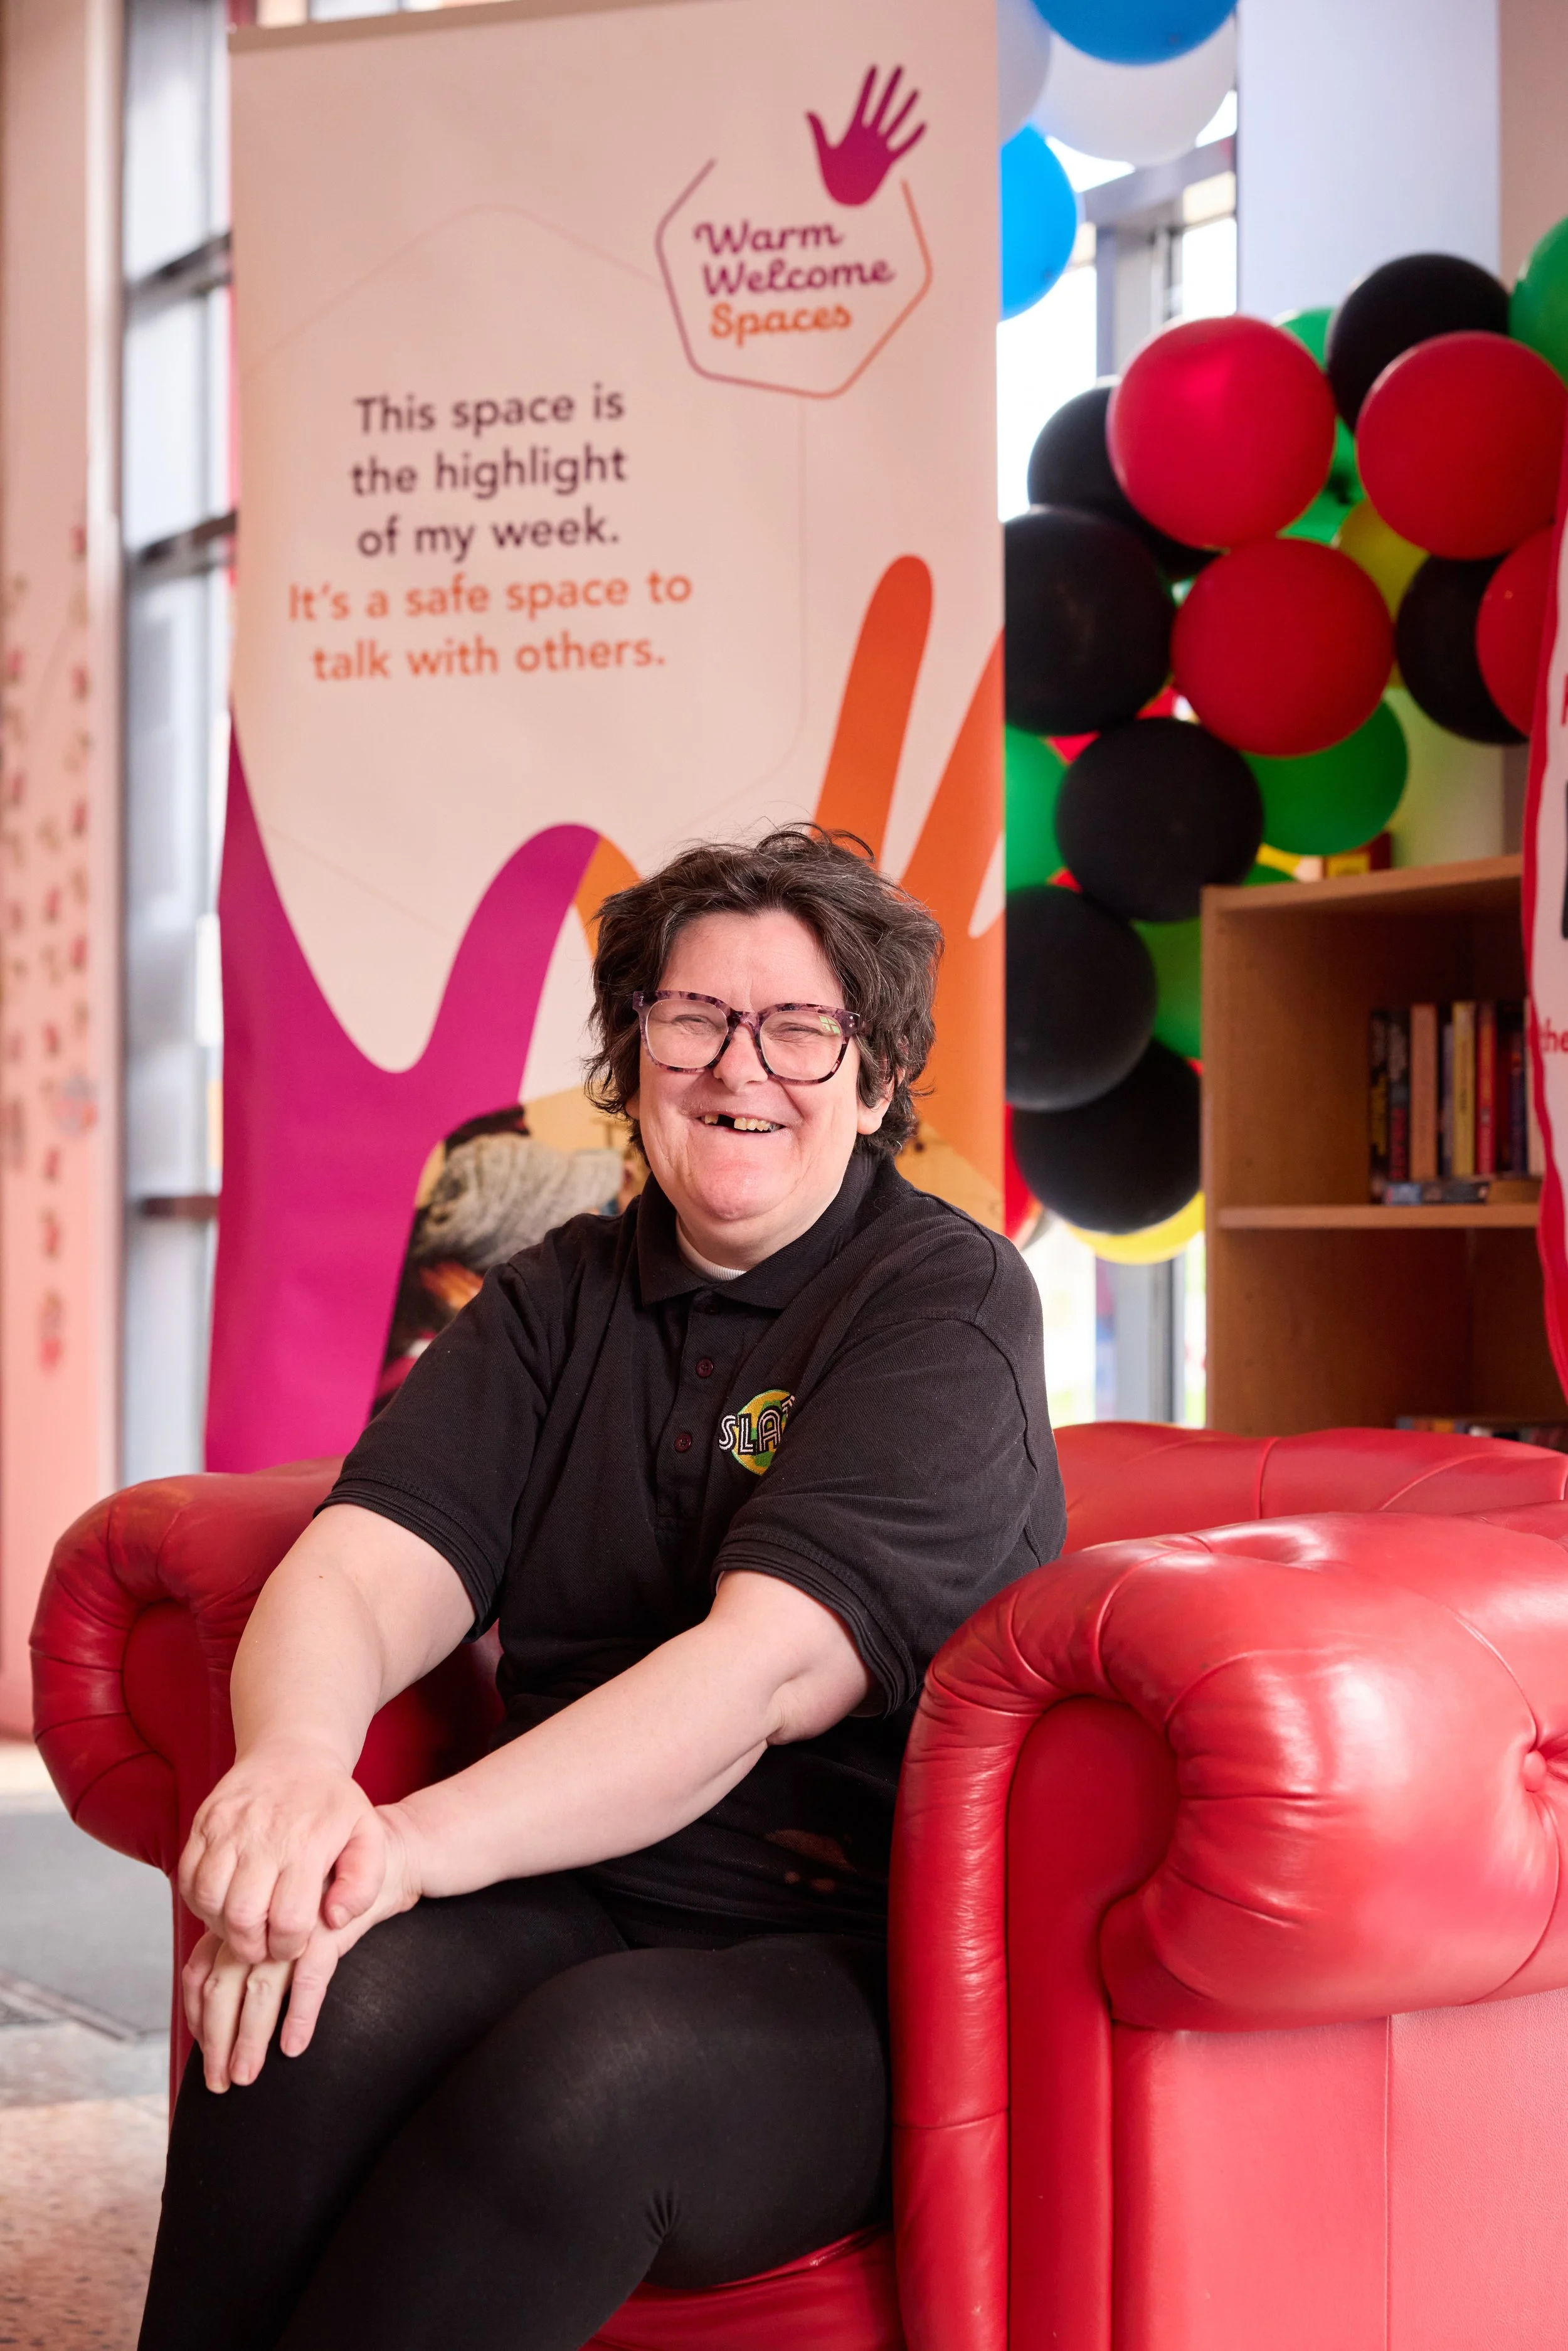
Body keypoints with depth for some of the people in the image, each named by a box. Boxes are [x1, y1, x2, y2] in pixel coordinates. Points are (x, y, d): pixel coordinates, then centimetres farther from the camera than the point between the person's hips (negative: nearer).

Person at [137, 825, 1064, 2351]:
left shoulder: (947, 1301, -4)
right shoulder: (563, 1299, 13)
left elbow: (773, 1667, -18)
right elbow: (364, 1568, -3)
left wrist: (424, 1842, -30)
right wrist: (290, 1762, -28)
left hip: (857, 1963, -4)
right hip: (574, 1905, 4)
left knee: (597, 2071, -35)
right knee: (324, 2009, -29)